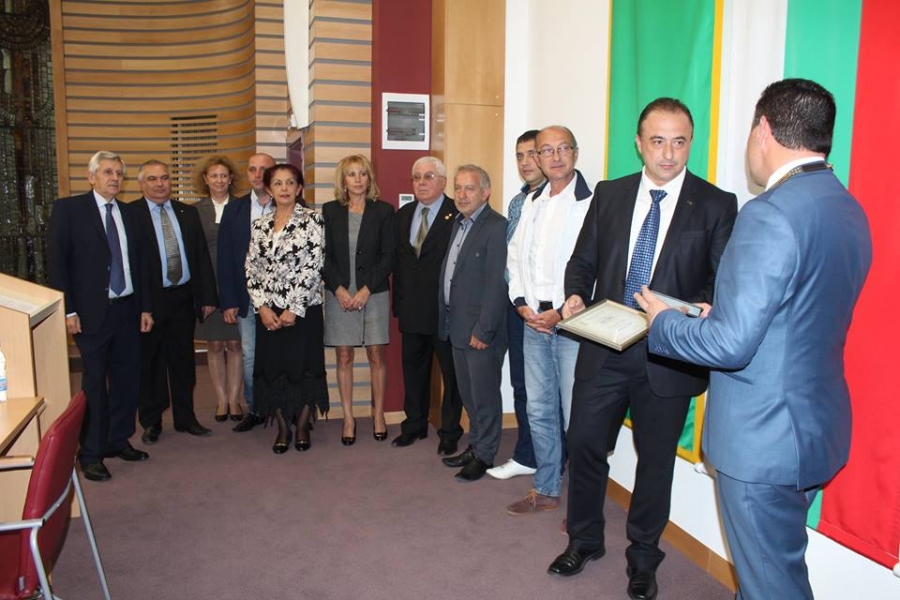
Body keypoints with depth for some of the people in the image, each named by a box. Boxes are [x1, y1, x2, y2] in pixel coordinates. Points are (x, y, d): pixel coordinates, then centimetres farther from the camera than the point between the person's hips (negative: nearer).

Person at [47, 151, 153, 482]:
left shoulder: (128, 213, 11)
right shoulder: (68, 209, -3)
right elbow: (56, 262, -7)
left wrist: (145, 306, 9)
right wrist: (68, 310, -12)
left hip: (127, 309, 5)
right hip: (92, 312, -5)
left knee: (127, 377, 10)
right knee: (94, 382, 3)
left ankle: (119, 440, 27)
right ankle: (90, 453, 16)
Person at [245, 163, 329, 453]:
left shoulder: (312, 220, -5)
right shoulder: (260, 225, 8)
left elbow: (313, 267, -11)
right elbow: (251, 268, 7)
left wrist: (294, 309, -14)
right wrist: (262, 307, -5)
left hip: (303, 309, -4)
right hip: (268, 311, 4)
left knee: (303, 366, 4)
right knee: (272, 368, 8)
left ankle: (302, 426, 22)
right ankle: (283, 427, 23)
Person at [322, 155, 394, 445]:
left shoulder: (383, 211, 1)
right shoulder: (330, 211, 5)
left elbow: (388, 255, -4)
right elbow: (325, 255, 3)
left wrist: (366, 290, -11)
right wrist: (339, 289, -9)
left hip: (374, 292, -1)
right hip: (339, 293, 1)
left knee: (376, 355, 4)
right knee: (344, 357, 5)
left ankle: (378, 415, 18)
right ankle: (348, 418, 15)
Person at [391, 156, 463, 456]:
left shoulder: (457, 214, -10)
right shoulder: (403, 215, 10)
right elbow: (398, 260, 13)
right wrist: (399, 301, 9)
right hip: (411, 308, 6)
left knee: (451, 372, 7)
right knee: (413, 368, 16)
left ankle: (450, 432, 21)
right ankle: (415, 424, 32)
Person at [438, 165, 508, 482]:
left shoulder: (496, 226, -15)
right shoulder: (458, 223, 12)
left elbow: (496, 283, -19)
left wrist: (483, 330, -20)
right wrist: (446, 321, 9)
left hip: (481, 329, -8)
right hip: (457, 326, 8)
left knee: (484, 395, 6)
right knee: (467, 393, 19)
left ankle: (484, 455, 20)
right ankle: (475, 446, 34)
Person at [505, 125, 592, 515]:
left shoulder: (591, 202, -9)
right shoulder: (532, 204, 14)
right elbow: (515, 257, 16)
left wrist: (562, 312, -16)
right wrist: (522, 303, 2)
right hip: (533, 319, 7)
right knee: (539, 410, 15)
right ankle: (546, 490, 30)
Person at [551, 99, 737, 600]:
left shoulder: (716, 205, -4)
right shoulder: (609, 195, 5)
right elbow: (583, 261, 9)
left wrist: (701, 309, -26)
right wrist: (576, 296, -11)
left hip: (669, 356, -2)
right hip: (604, 349, 3)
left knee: (656, 459, 13)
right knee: (584, 444, 11)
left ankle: (643, 558, 35)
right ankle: (584, 540, 36)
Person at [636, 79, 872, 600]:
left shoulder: (772, 214, -24)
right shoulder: (849, 210, 6)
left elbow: (731, 343, -27)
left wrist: (664, 321, -10)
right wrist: (720, 313, 16)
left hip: (762, 437, -9)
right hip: (815, 425, 9)